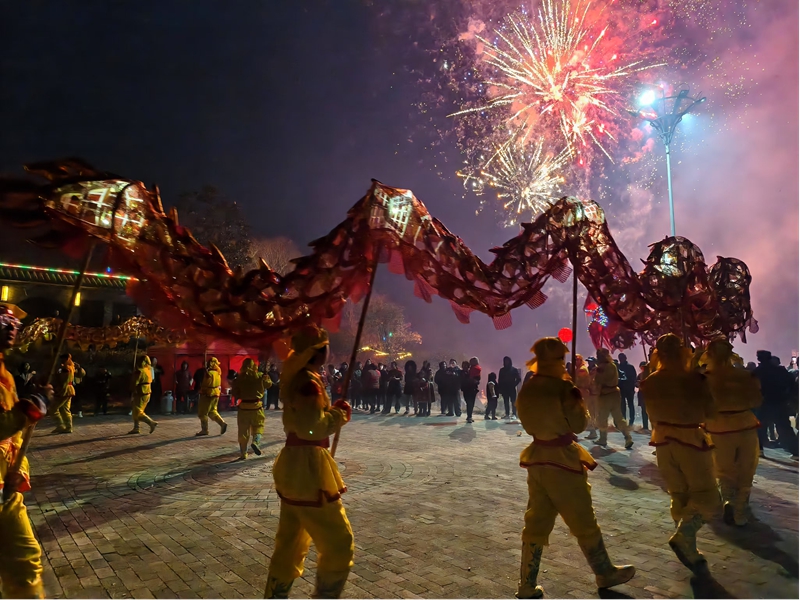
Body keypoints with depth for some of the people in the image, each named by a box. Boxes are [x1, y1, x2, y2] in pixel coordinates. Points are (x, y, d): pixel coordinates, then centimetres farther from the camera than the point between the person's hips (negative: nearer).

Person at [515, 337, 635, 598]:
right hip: (562, 460, -6)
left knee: (536, 523, 14)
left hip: (537, 459, 6)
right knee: (584, 522, 14)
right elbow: (578, 425, -10)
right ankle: (605, 574, 34)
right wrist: (577, 397, 5)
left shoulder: (527, 389, 3)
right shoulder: (560, 387, -17)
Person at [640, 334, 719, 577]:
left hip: (663, 441, 5)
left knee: (679, 496, 15)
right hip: (690, 440, -5)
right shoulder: (694, 379, -15)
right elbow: (711, 413, -3)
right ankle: (683, 538, -9)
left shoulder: (650, 382, -1)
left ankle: (689, 552, 22)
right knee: (707, 497, 6)